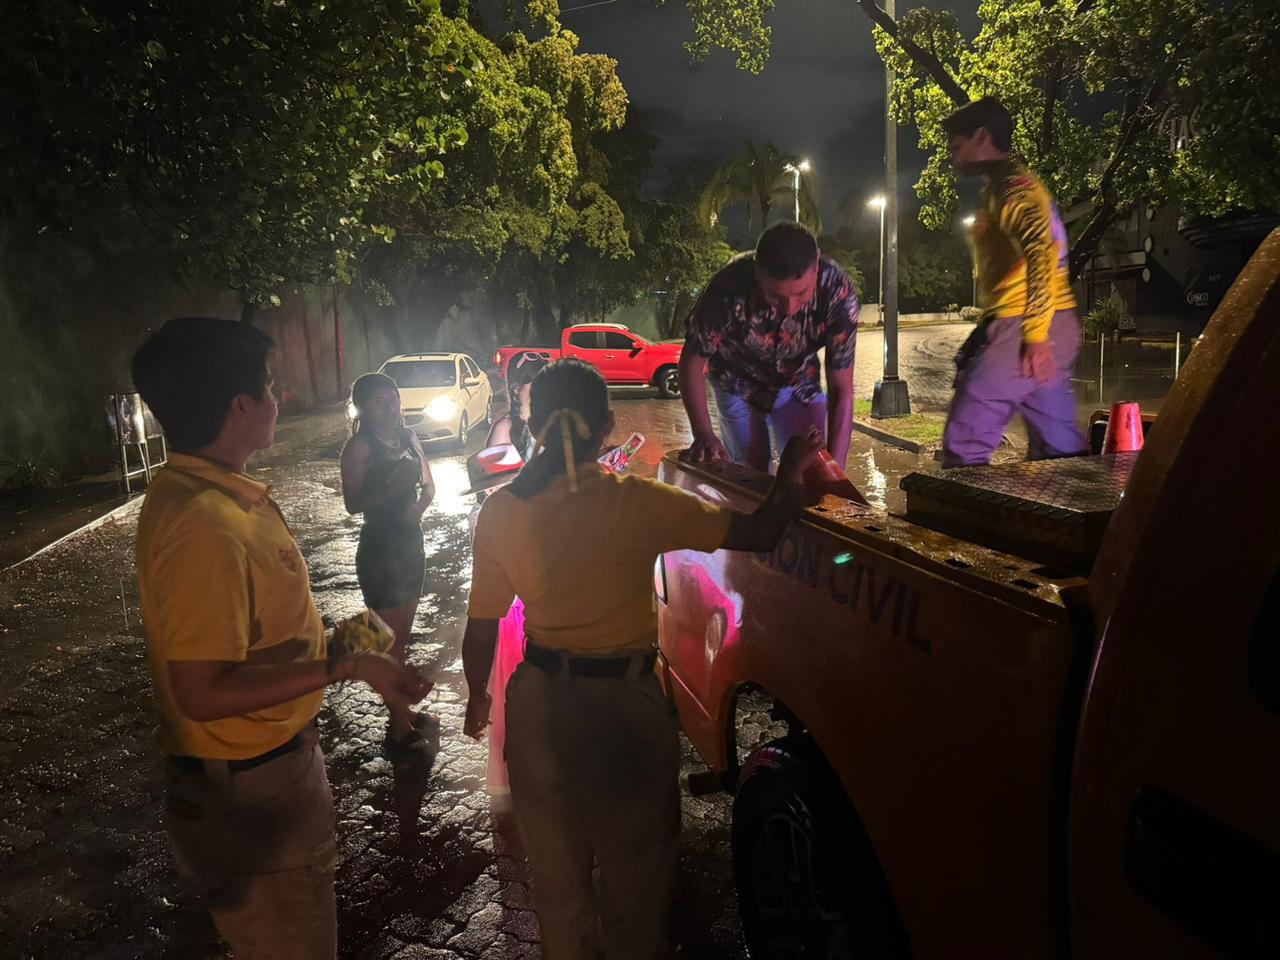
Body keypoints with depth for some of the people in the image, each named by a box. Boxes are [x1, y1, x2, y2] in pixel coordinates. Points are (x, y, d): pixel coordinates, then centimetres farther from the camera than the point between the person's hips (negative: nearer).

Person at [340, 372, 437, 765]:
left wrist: (420, 505, -9)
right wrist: (394, 487, -30)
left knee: (402, 638, 17)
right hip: (379, 550, -7)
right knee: (391, 641, -2)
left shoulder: (407, 437, 7)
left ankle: (403, 712, 31)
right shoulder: (360, 446, -13)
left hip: (411, 543, 7)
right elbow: (353, 503, -18)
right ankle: (399, 731, 7)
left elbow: (428, 484, 12)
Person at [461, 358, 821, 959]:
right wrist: (790, 471, 3)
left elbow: (481, 628, -4)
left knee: (556, 871, 25)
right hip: (625, 706, -3)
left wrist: (477, 696, 14)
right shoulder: (638, 503, -18)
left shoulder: (500, 512, -10)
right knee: (635, 873, 21)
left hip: (539, 706, 3)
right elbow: (760, 533, -15)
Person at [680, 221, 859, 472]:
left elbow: (841, 388, -29)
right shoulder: (729, 289, -37)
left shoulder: (837, 292, -34)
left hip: (799, 384, 1)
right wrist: (703, 434, -32)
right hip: (738, 384, -1)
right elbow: (692, 360, -22)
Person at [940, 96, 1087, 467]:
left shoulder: (1010, 185, -9)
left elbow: (1040, 252, -25)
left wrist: (1034, 336, -32)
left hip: (1020, 329, -10)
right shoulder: (1004, 185, 23)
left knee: (964, 443, -8)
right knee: (1060, 448, 11)